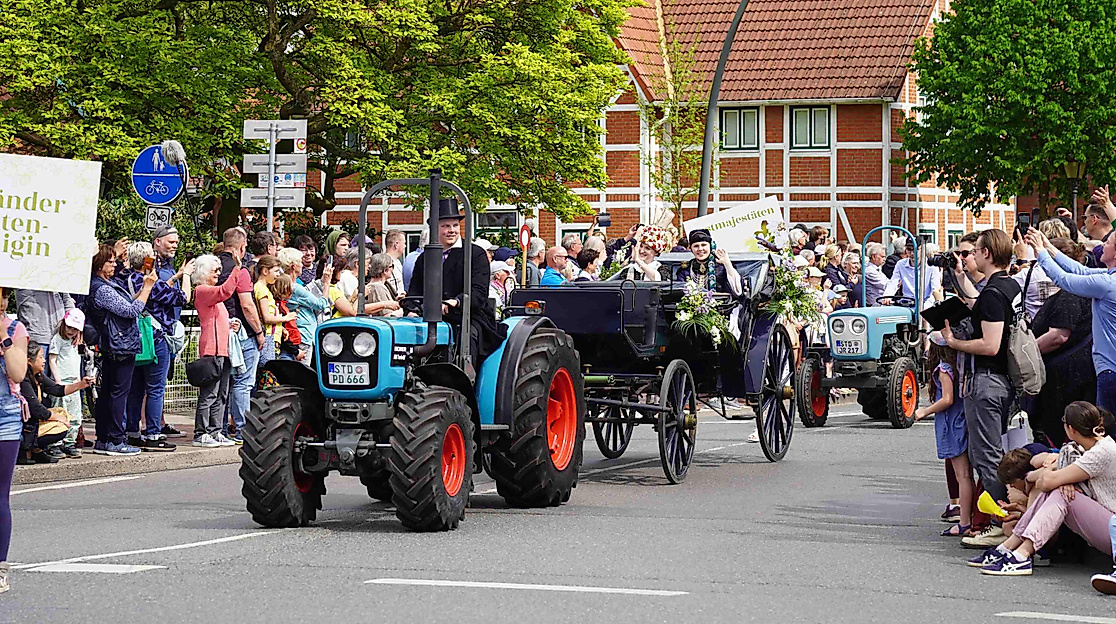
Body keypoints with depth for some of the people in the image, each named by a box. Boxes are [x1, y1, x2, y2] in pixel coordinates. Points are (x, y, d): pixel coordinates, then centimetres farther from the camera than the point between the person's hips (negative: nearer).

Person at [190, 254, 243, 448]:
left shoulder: (212, 292, 24)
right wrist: (237, 267, -26)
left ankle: (216, 432, 14)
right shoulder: (201, 291, -6)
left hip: (223, 348, 10)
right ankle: (201, 434, -7)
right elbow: (225, 291, -24)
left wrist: (230, 324, 12)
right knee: (209, 394, -9)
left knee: (221, 395, 10)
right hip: (211, 348, -10)